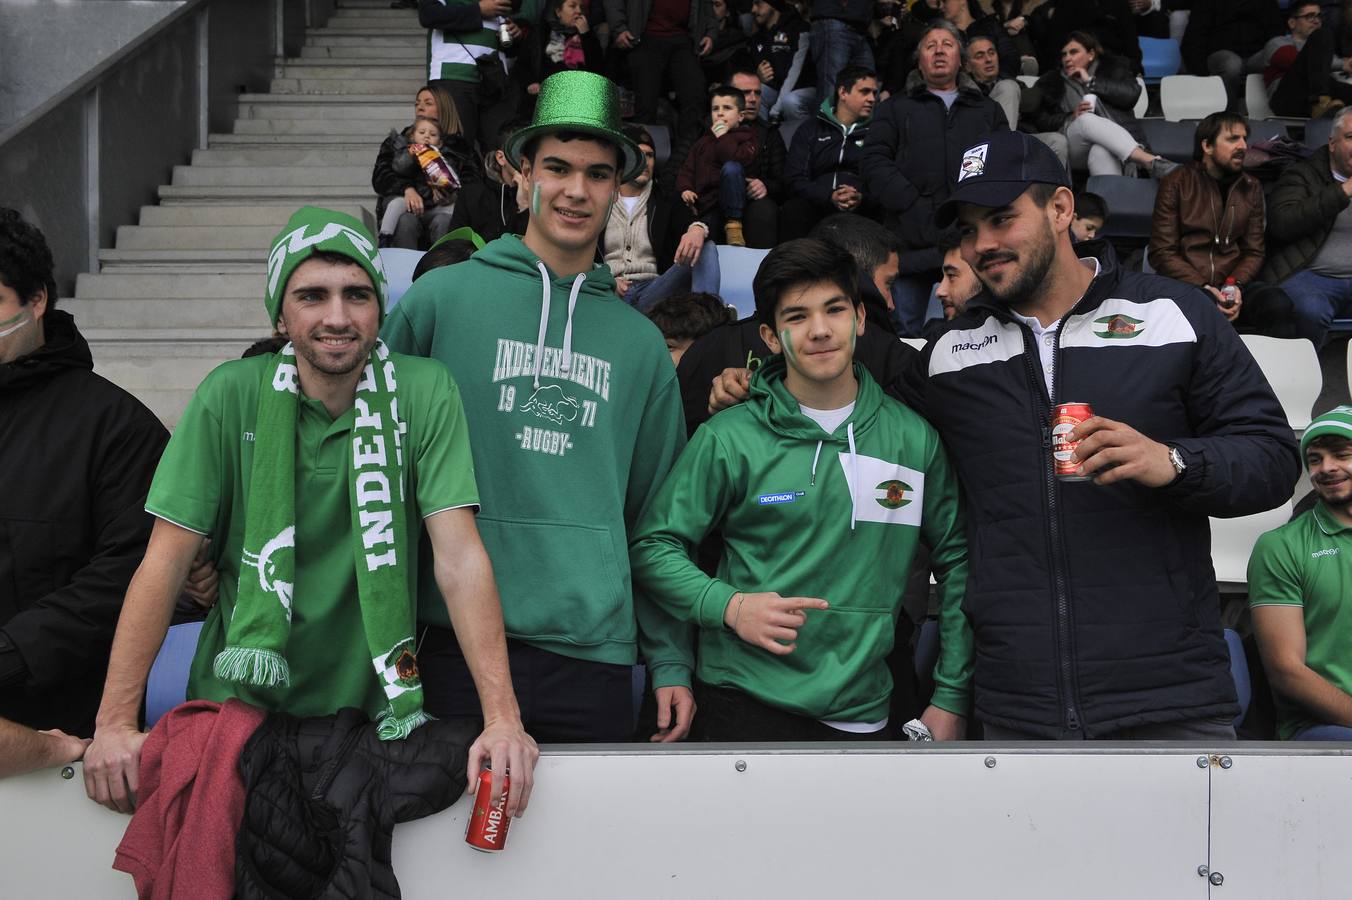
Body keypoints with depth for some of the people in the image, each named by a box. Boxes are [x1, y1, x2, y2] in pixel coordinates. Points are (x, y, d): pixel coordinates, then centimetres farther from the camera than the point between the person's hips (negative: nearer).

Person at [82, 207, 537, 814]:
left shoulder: (423, 394, -7)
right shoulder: (230, 396, -5)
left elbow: (459, 557, -12)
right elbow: (167, 559, -5)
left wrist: (502, 717, -21)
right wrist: (115, 723, -12)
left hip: (374, 704, 0)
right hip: (239, 700, 0)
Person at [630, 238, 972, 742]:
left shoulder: (915, 439, 3)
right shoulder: (729, 439, -5)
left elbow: (956, 560, 9)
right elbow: (652, 546, -2)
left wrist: (951, 697, 5)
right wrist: (728, 605, -18)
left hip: (866, 714, 3)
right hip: (747, 703, -2)